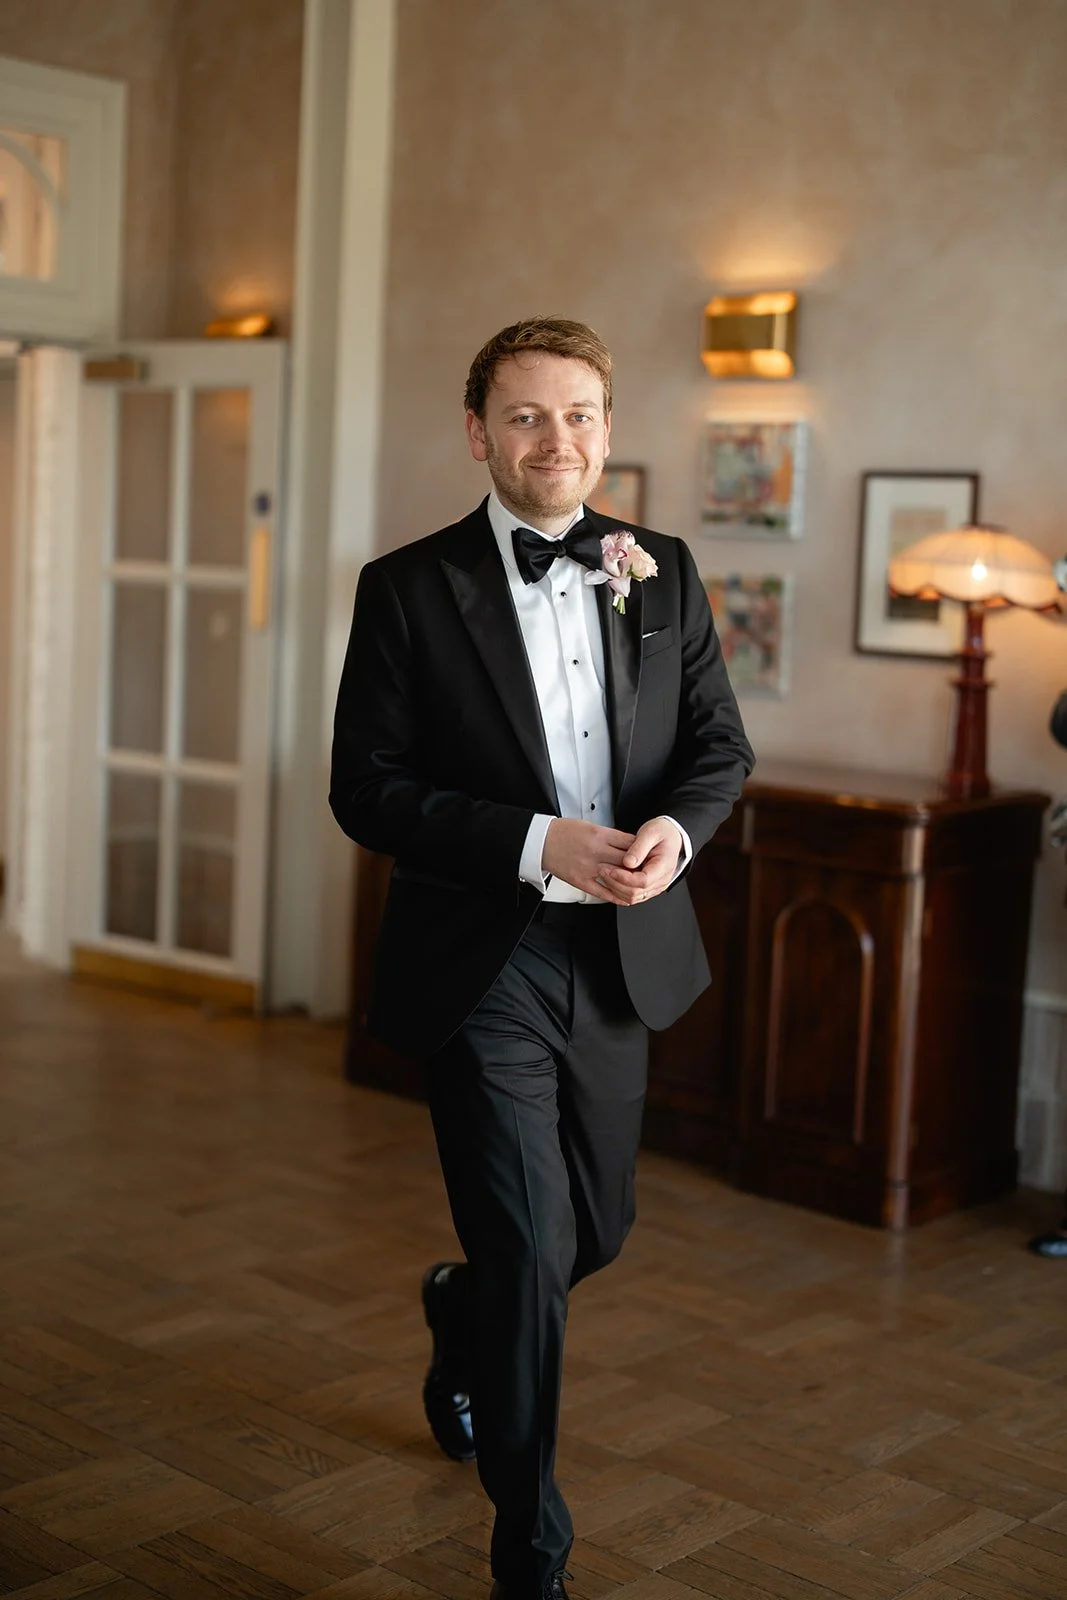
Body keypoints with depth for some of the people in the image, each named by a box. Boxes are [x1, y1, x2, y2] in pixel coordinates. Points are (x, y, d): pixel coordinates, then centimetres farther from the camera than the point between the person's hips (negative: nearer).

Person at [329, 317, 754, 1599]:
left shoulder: (662, 574, 6)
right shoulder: (408, 590, -6)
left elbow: (720, 745, 9)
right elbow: (366, 788, -9)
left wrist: (677, 826, -14)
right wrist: (540, 844, -20)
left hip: (622, 960, 5)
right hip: (482, 967, -5)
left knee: (594, 1233, 19)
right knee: (530, 1254, -4)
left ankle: (460, 1319, 54)